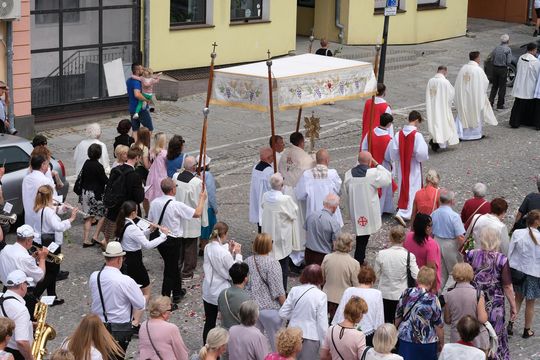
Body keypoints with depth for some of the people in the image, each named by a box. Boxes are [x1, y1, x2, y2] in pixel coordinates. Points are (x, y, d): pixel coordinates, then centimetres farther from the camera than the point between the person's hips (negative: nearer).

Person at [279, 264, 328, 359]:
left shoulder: (294, 290, -4)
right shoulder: (320, 295, -14)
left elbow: (283, 314, 0)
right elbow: (322, 322, -13)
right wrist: (324, 344, -3)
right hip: (311, 336, -3)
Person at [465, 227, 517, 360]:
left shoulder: (470, 255, -10)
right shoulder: (501, 260, -15)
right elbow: (507, 286, -11)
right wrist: (513, 306, 0)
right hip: (494, 304, -2)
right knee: (494, 336, 12)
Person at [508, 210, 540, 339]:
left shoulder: (517, 233, -11)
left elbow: (510, 252, -6)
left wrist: (509, 268, 4)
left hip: (517, 270, 3)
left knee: (518, 298, 24)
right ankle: (527, 330, 25)